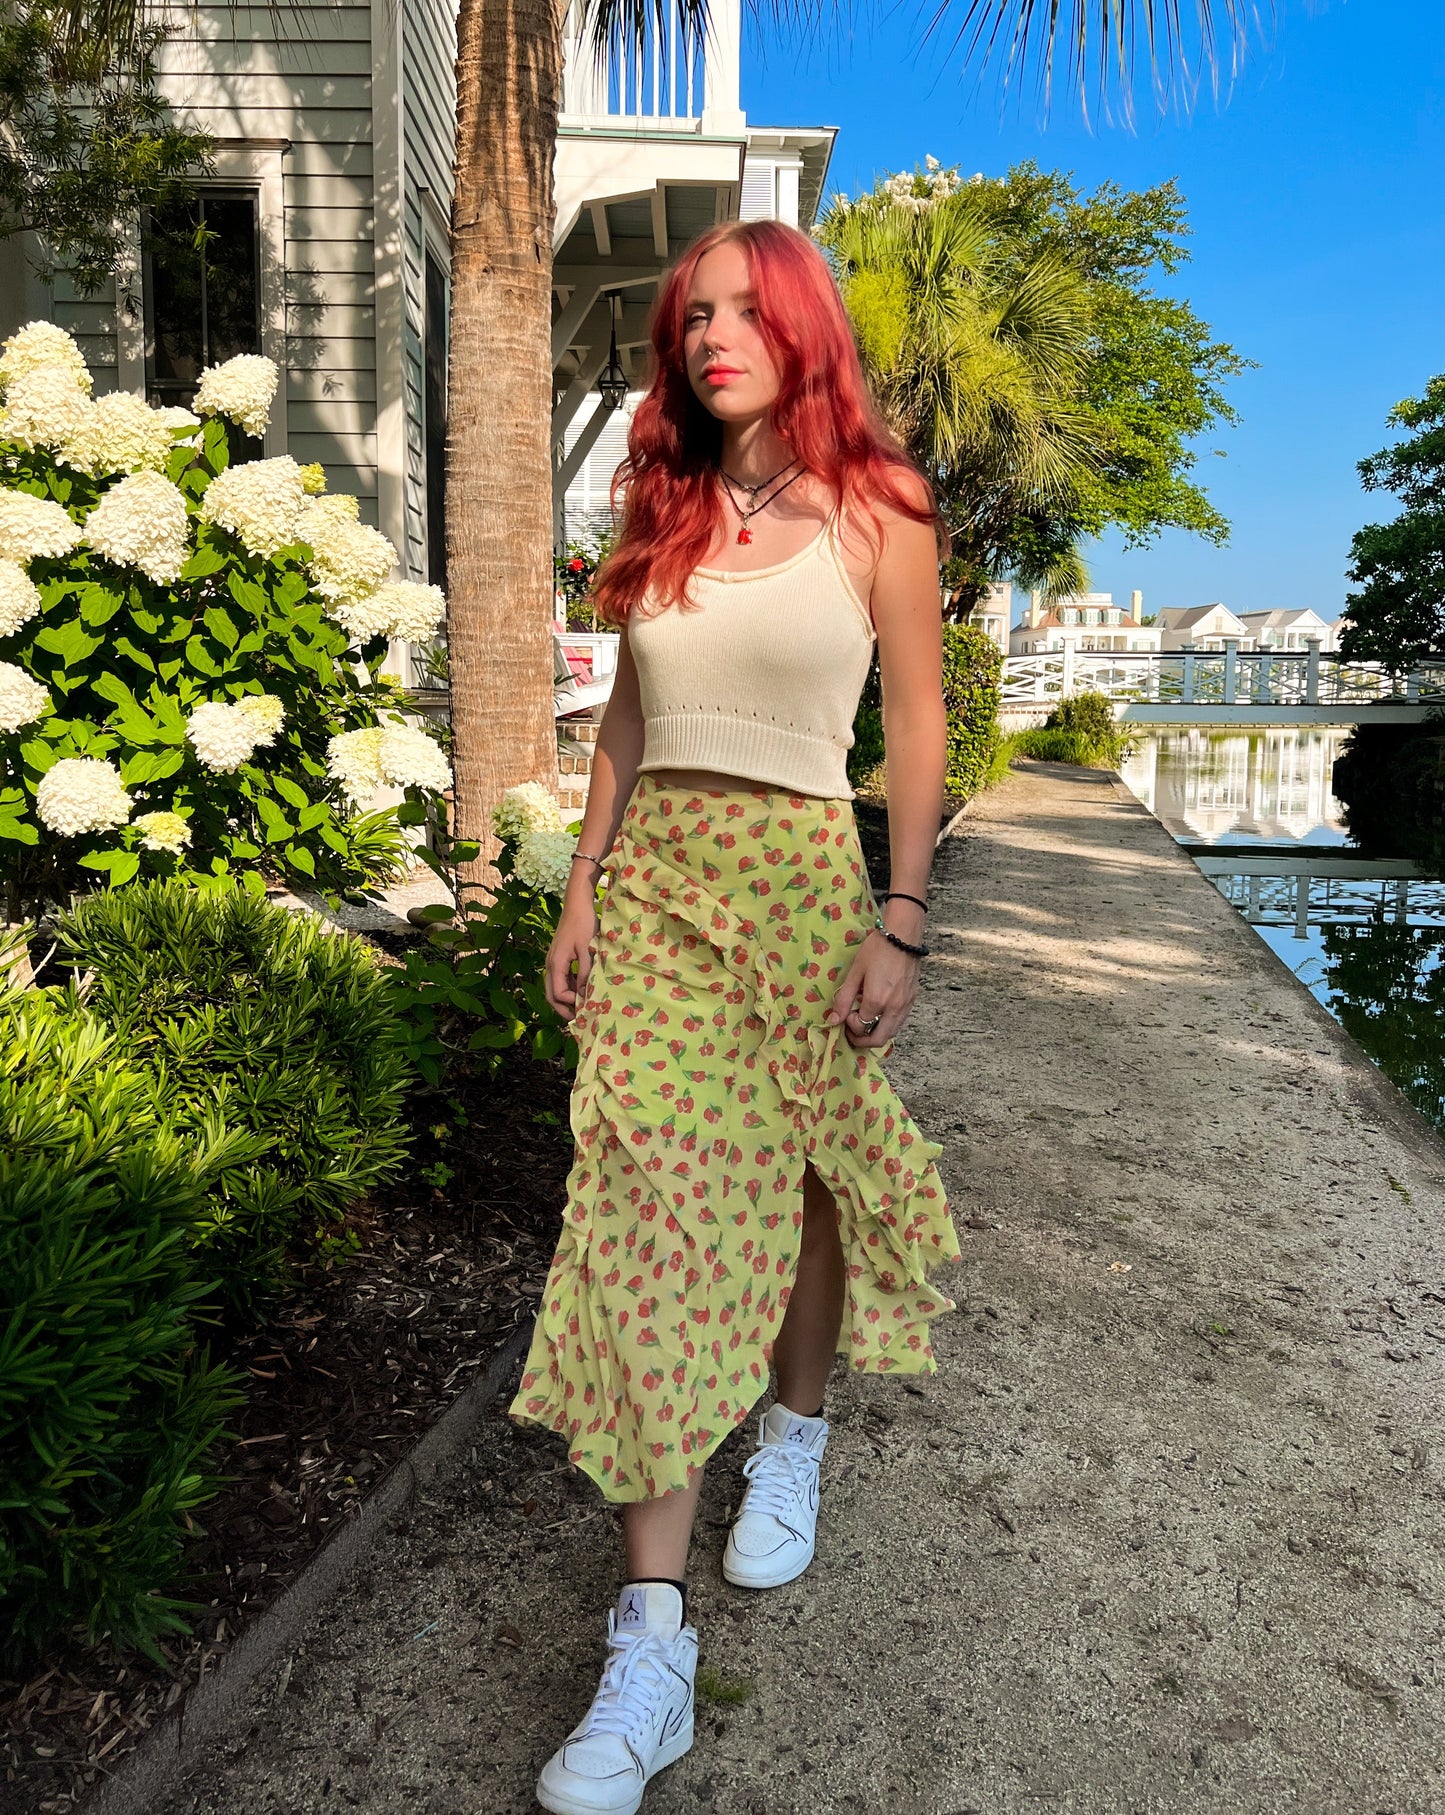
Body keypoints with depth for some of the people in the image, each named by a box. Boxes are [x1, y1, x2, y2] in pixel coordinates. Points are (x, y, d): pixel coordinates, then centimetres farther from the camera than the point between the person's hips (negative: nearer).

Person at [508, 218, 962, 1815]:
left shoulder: (874, 513, 1)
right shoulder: (660, 511, 12)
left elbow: (918, 726, -1)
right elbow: (626, 719, 14)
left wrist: (899, 923, -8)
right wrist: (582, 891, 9)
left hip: (802, 874, -2)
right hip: (657, 875, 3)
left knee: (800, 1173, 9)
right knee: (657, 1202, -5)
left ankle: (794, 1438, 39)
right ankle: (652, 1636, 0)